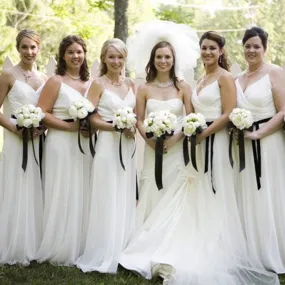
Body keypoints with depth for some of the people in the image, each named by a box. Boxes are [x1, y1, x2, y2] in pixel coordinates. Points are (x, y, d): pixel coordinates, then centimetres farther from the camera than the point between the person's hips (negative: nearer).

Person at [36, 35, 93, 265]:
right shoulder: (55, 82, -3)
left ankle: (79, 248, 20)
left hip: (85, 145, 6)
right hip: (62, 145, -5)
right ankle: (61, 251, 11)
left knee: (82, 196, 8)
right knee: (63, 196, -1)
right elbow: (41, 114, -10)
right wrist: (70, 126, -17)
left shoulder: (90, 83, 13)